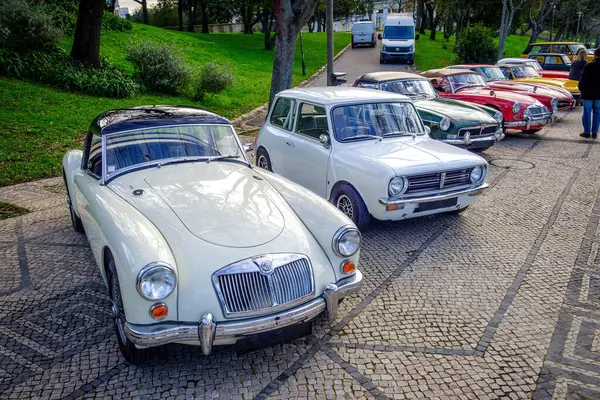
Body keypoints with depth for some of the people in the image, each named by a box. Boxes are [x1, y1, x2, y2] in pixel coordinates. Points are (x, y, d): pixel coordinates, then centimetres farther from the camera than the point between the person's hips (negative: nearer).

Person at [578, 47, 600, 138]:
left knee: (587, 113, 3)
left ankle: (587, 132, 6)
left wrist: (581, 88, 4)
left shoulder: (589, 66, -14)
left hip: (588, 94, -4)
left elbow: (583, 79, -11)